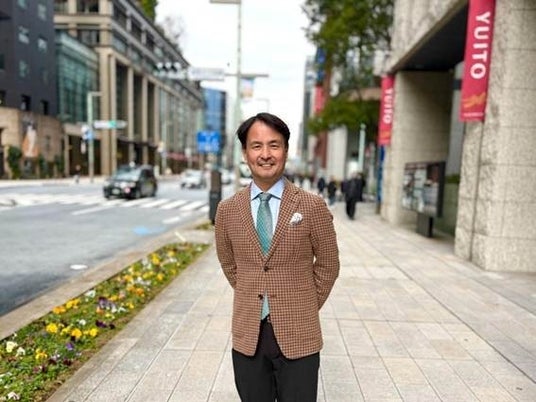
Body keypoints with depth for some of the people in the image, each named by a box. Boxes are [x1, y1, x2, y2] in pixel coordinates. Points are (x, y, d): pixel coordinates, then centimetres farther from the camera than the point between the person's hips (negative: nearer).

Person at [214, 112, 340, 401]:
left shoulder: (313, 206, -9)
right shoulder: (227, 210, -2)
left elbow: (328, 265, 2)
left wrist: (306, 308, 5)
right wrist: (251, 299, 10)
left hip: (298, 335, -2)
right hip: (247, 335, 3)